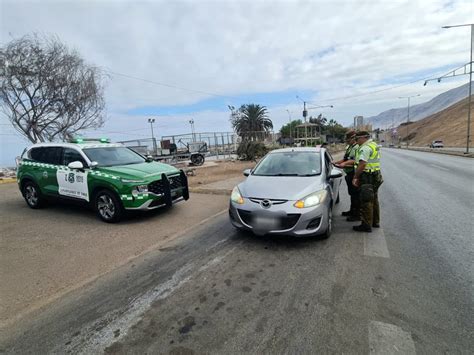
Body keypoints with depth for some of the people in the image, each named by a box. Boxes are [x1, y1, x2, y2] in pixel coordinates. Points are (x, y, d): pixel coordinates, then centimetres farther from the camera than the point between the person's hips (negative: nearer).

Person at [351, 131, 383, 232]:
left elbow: (362, 164, -27)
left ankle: (366, 225, 2)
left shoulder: (365, 148, -17)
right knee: (374, 200, 19)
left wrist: (355, 177, -19)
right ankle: (375, 222, 31)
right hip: (375, 176, 11)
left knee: (366, 201, -4)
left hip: (368, 178, -11)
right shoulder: (374, 145, 16)